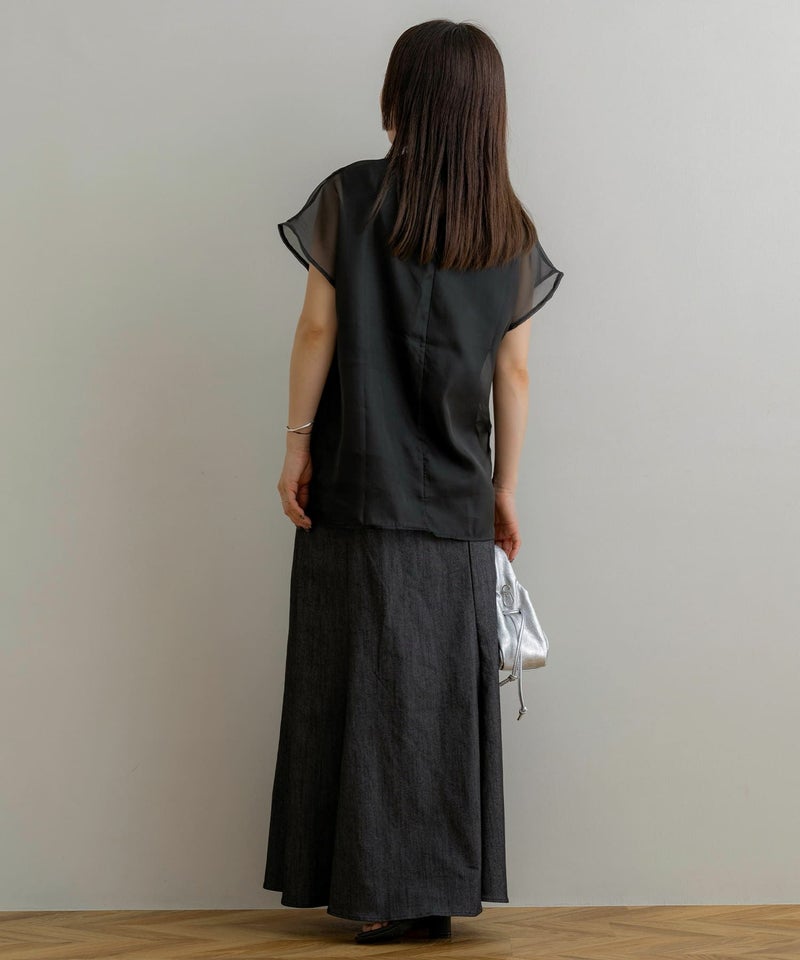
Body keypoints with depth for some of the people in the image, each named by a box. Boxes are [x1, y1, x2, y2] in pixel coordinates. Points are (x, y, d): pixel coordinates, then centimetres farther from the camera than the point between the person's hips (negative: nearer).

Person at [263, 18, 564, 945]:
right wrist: (505, 487, 10)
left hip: (358, 487, -2)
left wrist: (297, 442, 0)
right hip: (455, 501, 2)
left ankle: (374, 890, 9)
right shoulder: (512, 230, 4)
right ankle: (440, 891, 15)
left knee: (364, 682, 5)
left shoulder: (350, 197, -5)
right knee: (445, 689, 8)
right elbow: (513, 370, 4)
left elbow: (318, 328, -7)